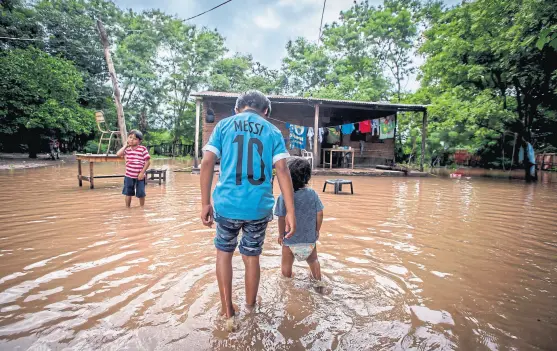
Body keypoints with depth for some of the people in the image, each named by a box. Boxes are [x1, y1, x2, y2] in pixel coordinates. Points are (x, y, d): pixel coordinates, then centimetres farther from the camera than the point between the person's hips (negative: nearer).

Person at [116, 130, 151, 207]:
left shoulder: (143, 149, -11)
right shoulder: (127, 149, 4)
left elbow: (148, 162, -11)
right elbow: (118, 154, -11)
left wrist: (142, 173, -13)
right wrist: (126, 146, -5)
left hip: (139, 176, -4)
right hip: (129, 176, 4)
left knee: (141, 194, 7)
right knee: (128, 193, 13)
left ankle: (142, 208, 27)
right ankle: (127, 207, 28)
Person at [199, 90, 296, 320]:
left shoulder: (224, 125, 7)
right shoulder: (272, 131, 7)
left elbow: (207, 163, -3)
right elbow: (282, 170, -4)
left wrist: (205, 203, 2)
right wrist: (290, 212, -5)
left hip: (227, 203, 0)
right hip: (259, 206, 1)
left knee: (224, 252, 21)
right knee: (251, 257, 17)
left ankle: (227, 311, 28)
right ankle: (250, 309, 37)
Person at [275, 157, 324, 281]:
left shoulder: (284, 196, -18)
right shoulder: (312, 194, -9)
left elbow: (282, 218, -15)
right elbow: (319, 214, -5)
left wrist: (281, 235, 0)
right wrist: (317, 230, 10)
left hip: (290, 239, -3)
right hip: (310, 238, 3)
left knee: (286, 264, 18)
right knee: (313, 260, 27)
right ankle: (318, 280, 44)